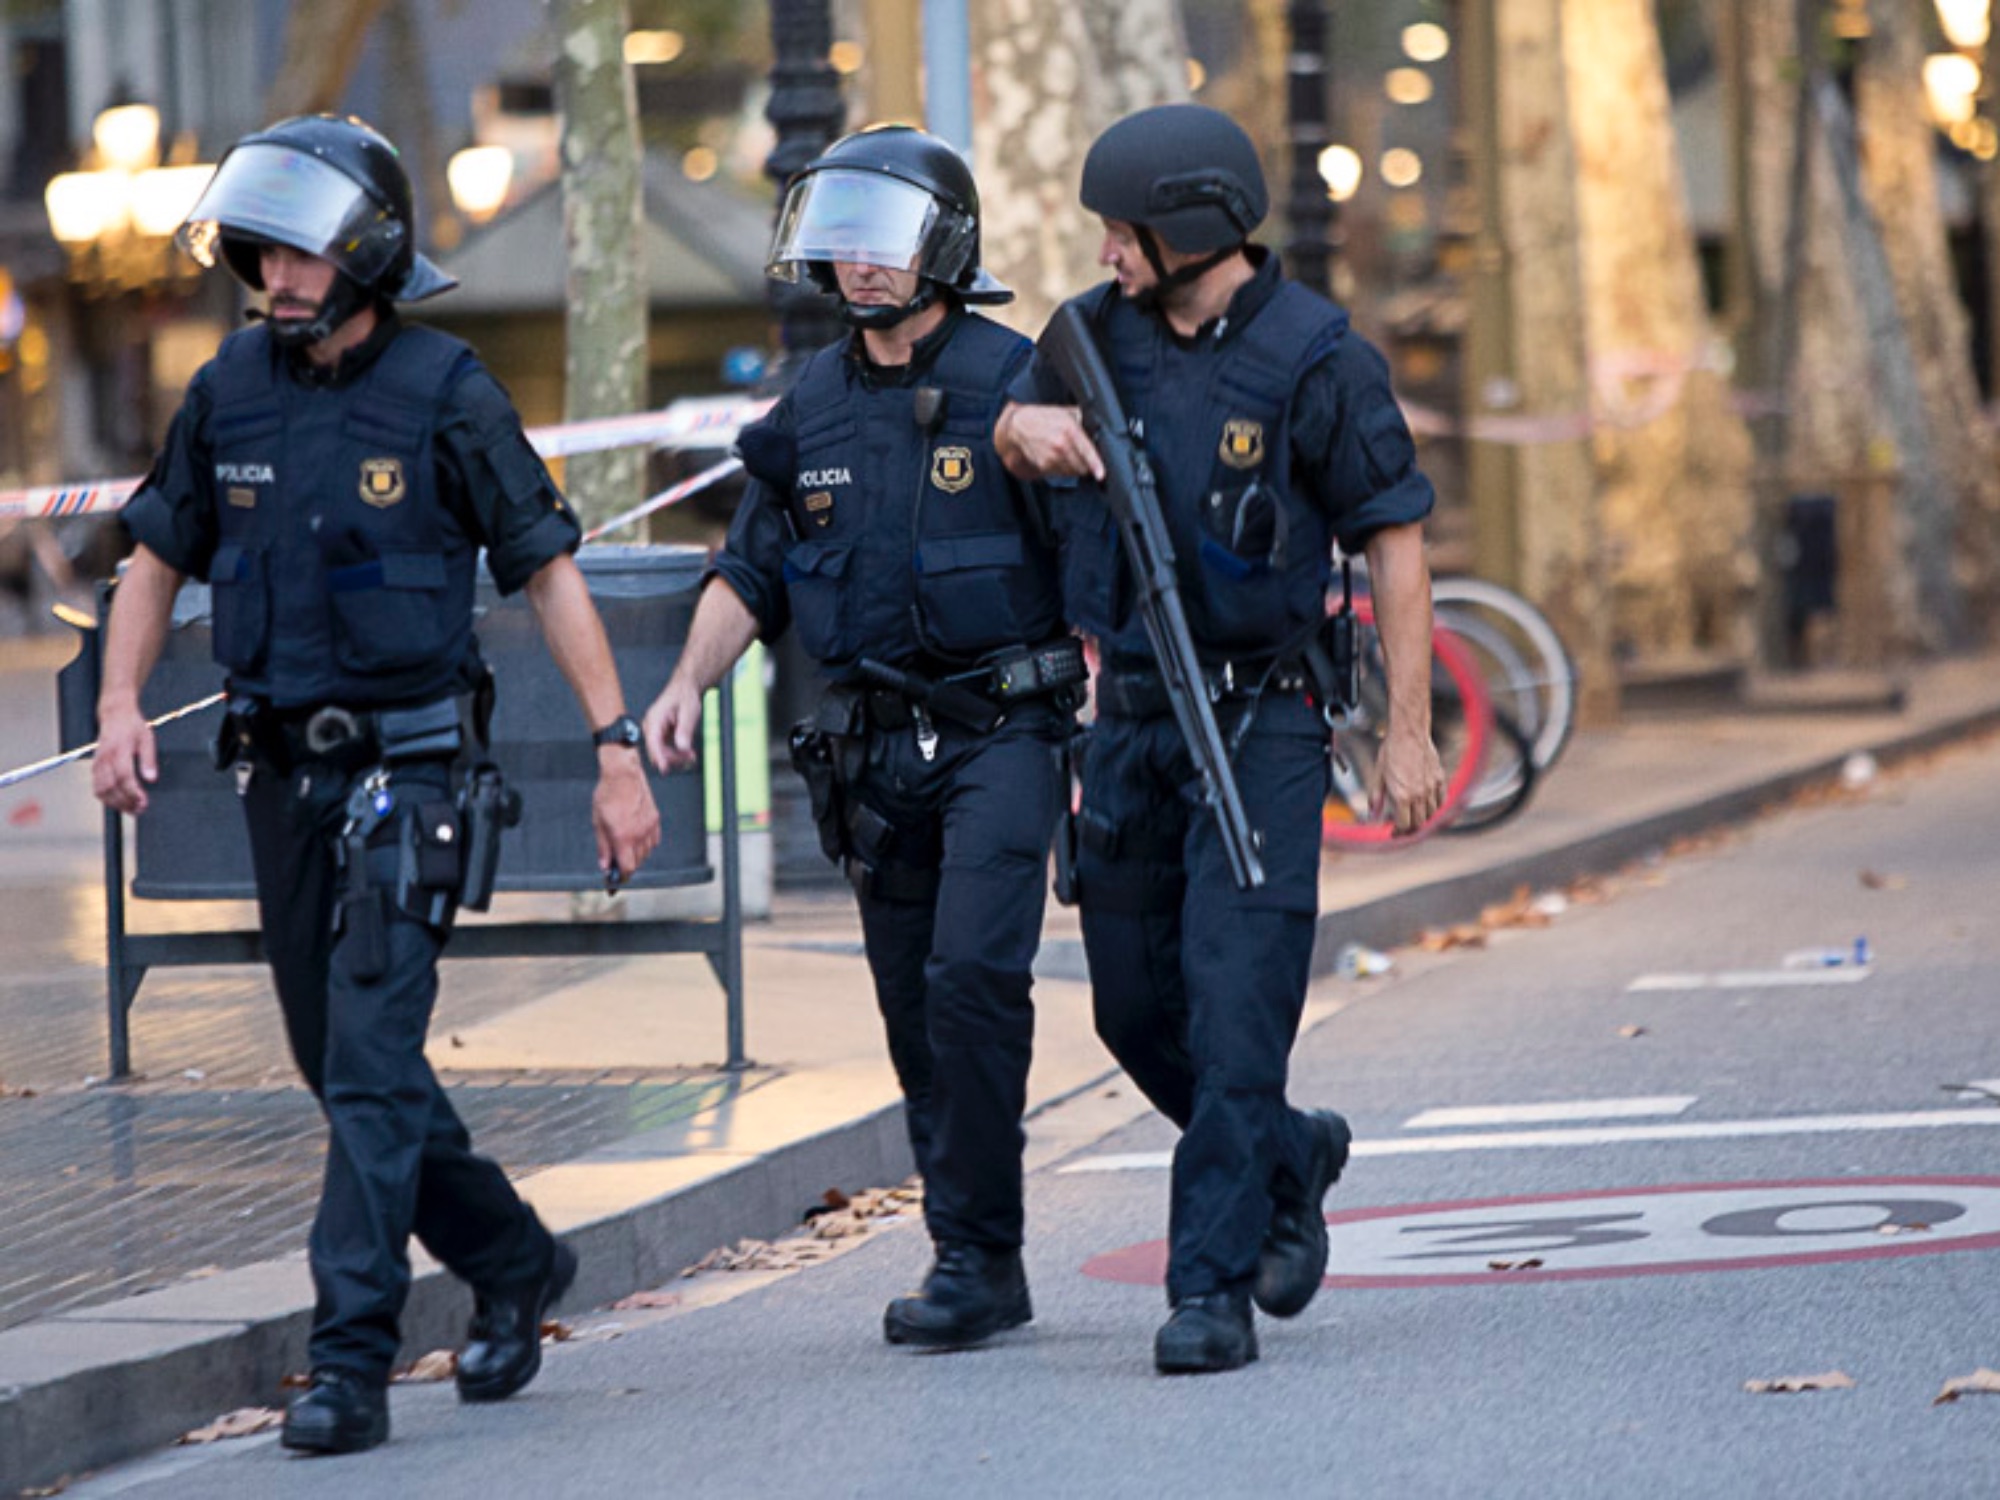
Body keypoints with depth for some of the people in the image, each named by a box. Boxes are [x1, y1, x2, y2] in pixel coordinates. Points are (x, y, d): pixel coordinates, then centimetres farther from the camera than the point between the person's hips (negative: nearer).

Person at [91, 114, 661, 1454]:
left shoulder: (446, 396, -9)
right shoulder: (232, 390, 4)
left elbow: (548, 573, -6)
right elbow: (160, 558, 13)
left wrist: (620, 749, -10)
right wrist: (122, 704, -2)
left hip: (410, 766, -6)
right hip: (282, 772, 6)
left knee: (372, 1061, -13)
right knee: (346, 1064, 13)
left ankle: (353, 1362, -13)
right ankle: (515, 1265, 32)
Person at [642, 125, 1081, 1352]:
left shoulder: (1011, 381, -7)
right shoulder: (813, 410, 9)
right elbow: (752, 569, 16)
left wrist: (1106, 726, -12)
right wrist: (690, 681, 1)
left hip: (1003, 732, -6)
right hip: (876, 743, 6)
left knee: (971, 978, -17)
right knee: (914, 1009, 7)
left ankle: (978, 1256, -11)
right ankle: (975, 1266, 15)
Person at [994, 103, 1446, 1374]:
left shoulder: (1316, 359, -11)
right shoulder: (1101, 332, 4)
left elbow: (1396, 542, -8)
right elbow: (1016, 434, 20)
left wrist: (1410, 735, -11)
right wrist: (1027, 428, -8)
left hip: (1263, 722, -6)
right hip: (1133, 713, 6)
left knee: (1235, 1004, -13)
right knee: (1134, 1007, 12)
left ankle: (1213, 1289, -11)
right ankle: (1291, 1157, 37)